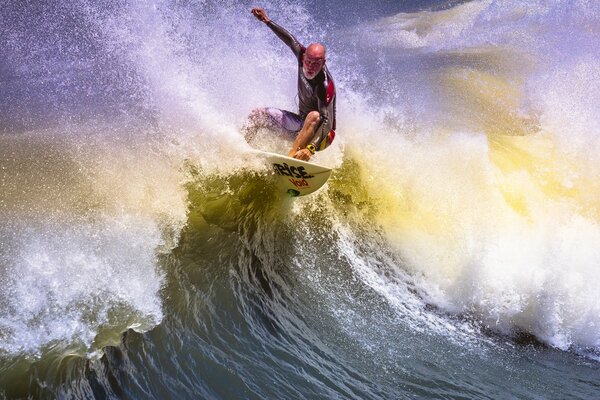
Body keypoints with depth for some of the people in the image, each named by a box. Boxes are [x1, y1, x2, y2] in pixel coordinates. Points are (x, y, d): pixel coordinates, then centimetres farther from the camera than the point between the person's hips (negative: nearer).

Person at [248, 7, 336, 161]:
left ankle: (291, 157, -51)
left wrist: (311, 148, -55)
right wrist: (267, 21, 11)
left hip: (317, 133, -8)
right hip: (302, 125, 8)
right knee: (257, 114, 10)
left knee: (314, 116, -43)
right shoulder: (304, 56, -12)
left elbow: (327, 121, -39)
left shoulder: (325, 86, -31)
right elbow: (290, 39, 7)